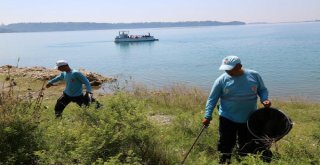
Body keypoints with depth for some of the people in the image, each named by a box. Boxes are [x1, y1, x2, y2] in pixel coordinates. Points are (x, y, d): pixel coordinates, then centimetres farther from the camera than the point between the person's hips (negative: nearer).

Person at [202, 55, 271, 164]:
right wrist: (208, 116, -14)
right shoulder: (222, 80, -11)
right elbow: (212, 99, -7)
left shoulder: (254, 75, -5)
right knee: (226, 145, 2)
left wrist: (264, 99, -12)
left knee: (246, 147, 17)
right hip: (227, 119, -2)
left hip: (250, 119, 2)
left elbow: (262, 90, 9)